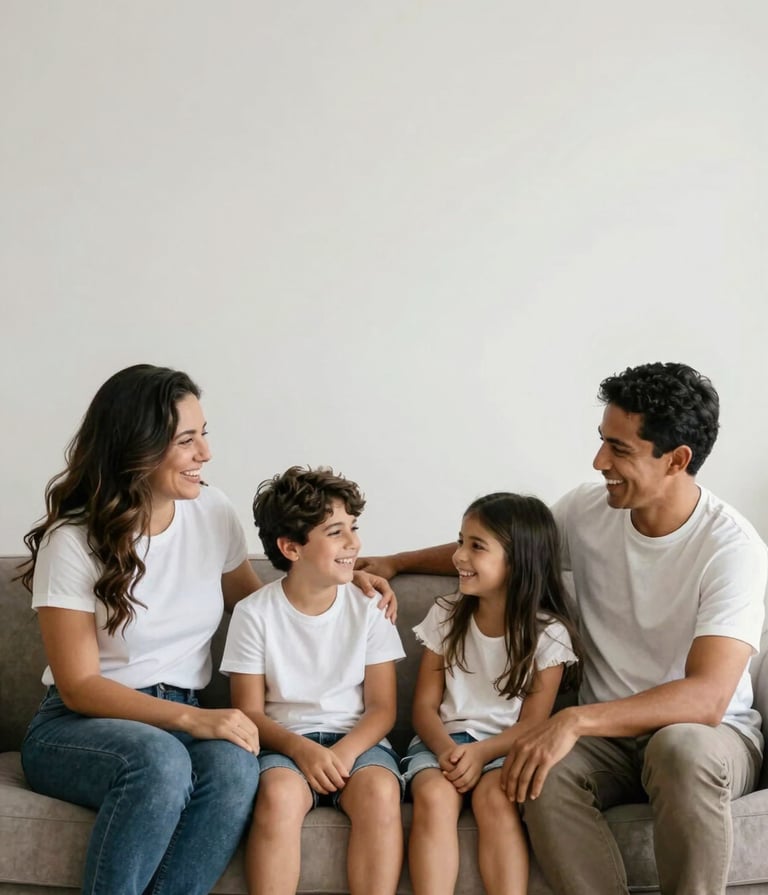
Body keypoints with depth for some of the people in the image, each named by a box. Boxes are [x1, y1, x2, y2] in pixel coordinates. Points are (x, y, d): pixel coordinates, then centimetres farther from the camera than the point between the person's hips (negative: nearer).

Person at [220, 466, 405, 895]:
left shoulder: (369, 607, 0)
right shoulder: (255, 614, -3)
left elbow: (382, 707, 1)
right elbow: (250, 712, -1)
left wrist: (344, 752, -19)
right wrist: (300, 748, -20)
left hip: (357, 739, 1)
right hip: (286, 741, -1)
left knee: (380, 791, -32)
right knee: (279, 792, -34)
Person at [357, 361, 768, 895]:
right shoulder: (589, 510, -3)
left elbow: (706, 698, -30)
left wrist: (575, 720, -40)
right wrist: (394, 563, 10)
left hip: (708, 733, -3)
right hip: (609, 734, 4)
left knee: (681, 749, -39)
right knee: (543, 776, -30)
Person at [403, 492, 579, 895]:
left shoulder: (547, 633, -3)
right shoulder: (445, 615, 4)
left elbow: (532, 722, -5)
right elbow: (425, 704, 3)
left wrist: (481, 753, -23)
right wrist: (445, 748, -19)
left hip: (506, 746, -2)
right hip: (445, 739, 2)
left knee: (495, 799, -33)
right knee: (433, 796, -30)